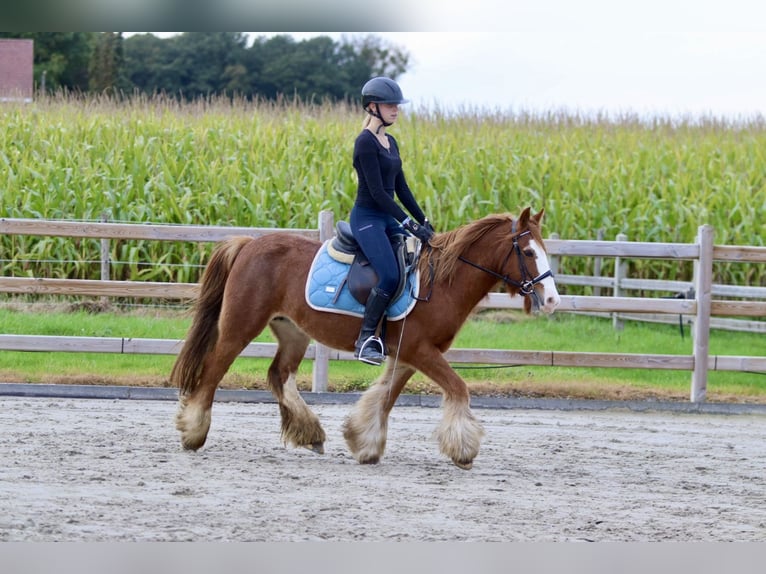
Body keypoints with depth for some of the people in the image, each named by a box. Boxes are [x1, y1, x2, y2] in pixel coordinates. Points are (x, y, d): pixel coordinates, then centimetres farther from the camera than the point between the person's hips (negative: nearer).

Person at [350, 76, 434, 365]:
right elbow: (376, 191, -19)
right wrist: (408, 223, -22)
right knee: (390, 276, -24)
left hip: (388, 219, 9)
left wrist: (423, 221, 9)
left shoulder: (390, 143, 14)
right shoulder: (366, 142, -13)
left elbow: (401, 188, 17)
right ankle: (365, 339, -15)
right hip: (367, 218, -9)